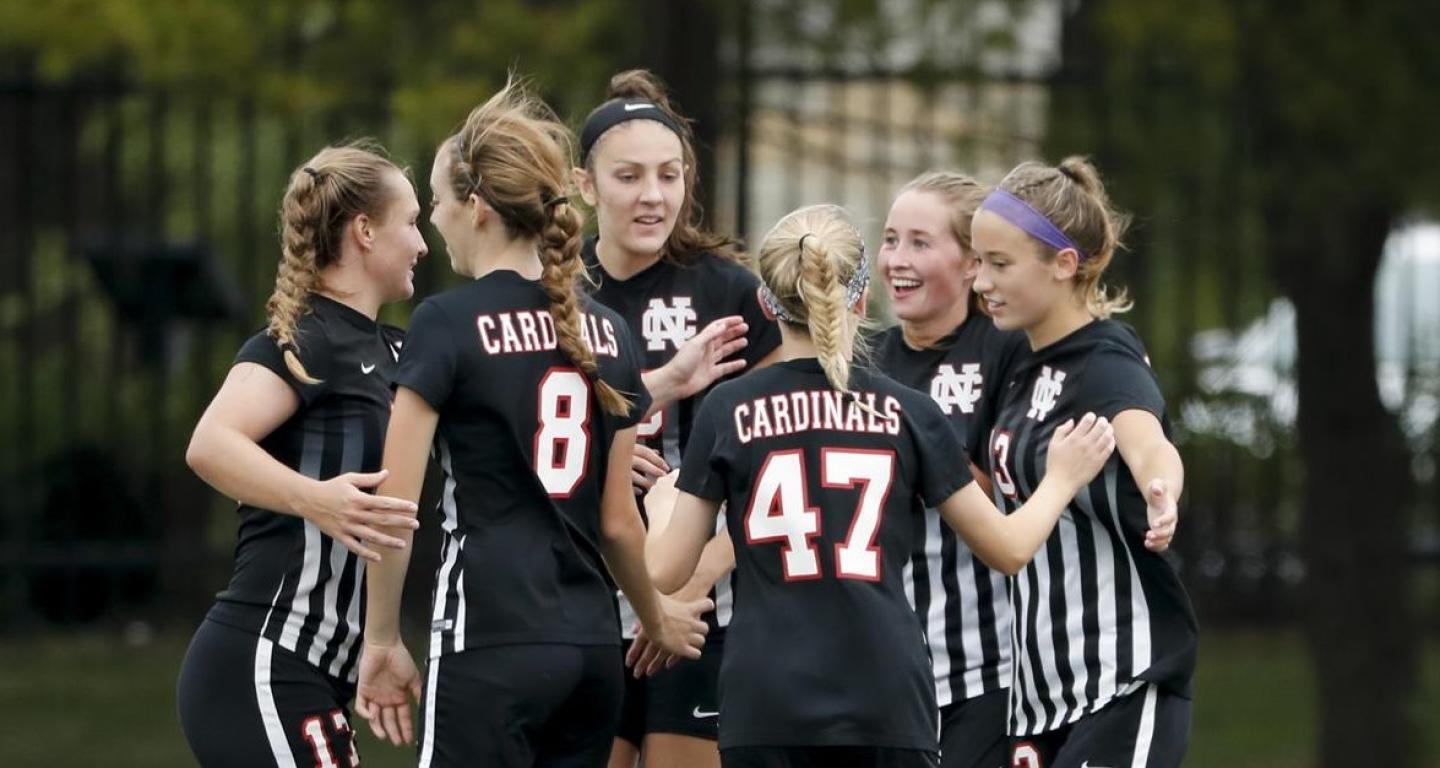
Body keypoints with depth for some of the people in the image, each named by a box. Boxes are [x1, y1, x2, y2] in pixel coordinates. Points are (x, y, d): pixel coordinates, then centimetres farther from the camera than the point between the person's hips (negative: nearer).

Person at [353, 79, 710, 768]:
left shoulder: (450, 323, -7)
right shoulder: (605, 331, 10)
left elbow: (394, 506, -10)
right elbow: (618, 520, 14)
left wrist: (382, 640, 0)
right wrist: (657, 616, 30)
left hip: (491, 645, -6)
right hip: (592, 652, 6)